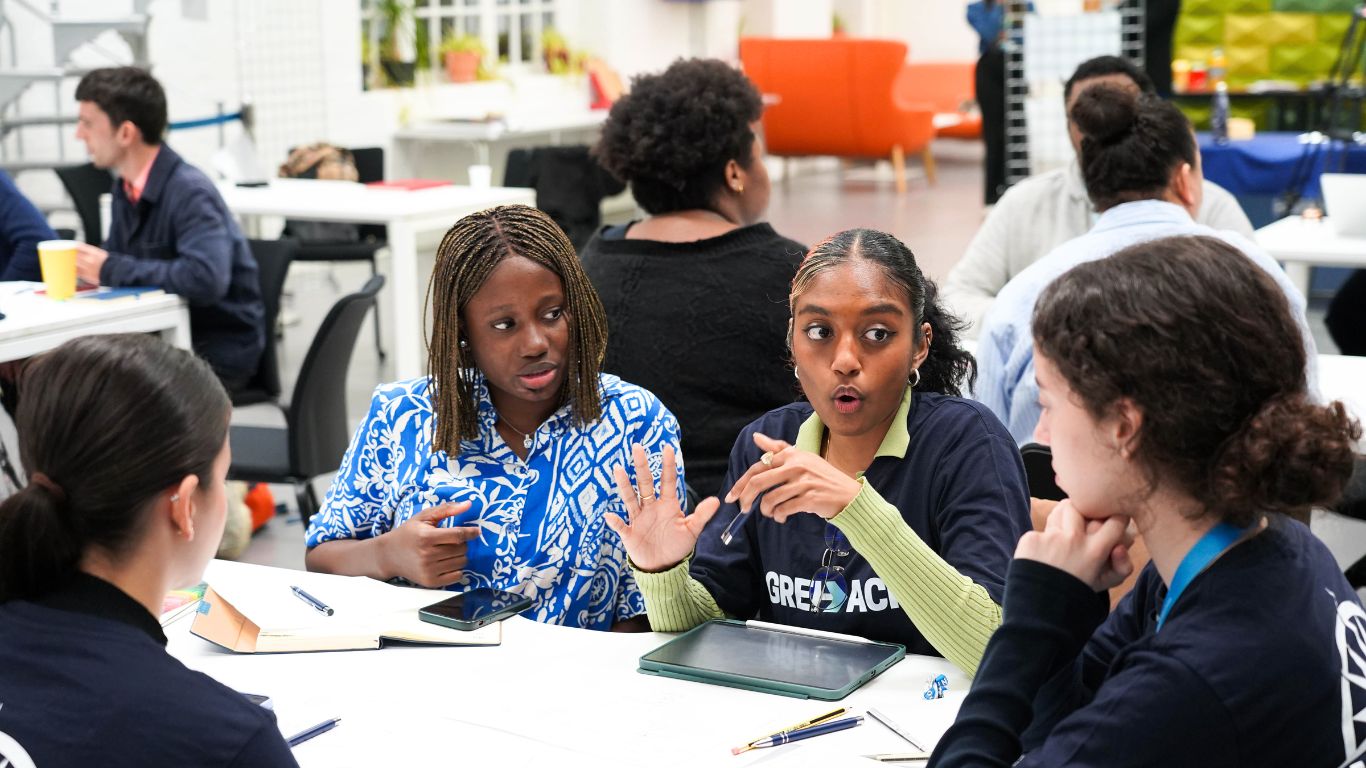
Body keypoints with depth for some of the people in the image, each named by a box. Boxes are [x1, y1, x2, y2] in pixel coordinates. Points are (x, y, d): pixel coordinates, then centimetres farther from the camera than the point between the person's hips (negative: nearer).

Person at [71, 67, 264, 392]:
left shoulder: (190, 191, -19)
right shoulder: (127, 187, 4)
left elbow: (206, 279, -33)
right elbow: (116, 261, 14)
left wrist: (111, 270, -24)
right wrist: (86, 267, -9)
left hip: (216, 352, -7)